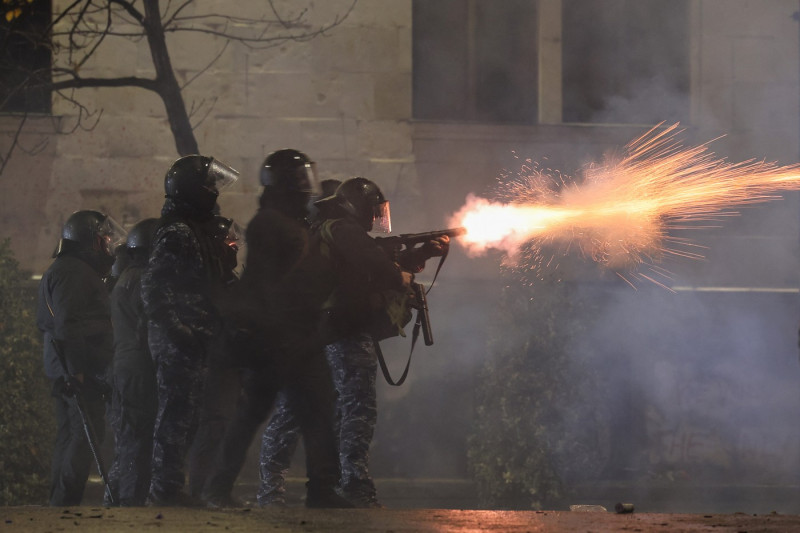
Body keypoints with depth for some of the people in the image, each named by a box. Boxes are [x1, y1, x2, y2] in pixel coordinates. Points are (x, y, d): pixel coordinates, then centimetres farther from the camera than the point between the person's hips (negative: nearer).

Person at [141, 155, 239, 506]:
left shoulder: (198, 232, 18)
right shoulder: (177, 234, -13)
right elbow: (153, 287, -20)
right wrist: (174, 329, -22)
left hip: (194, 344, 10)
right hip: (179, 345, -10)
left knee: (181, 416, 12)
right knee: (177, 415, -9)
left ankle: (166, 489, 16)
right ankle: (165, 489, -7)